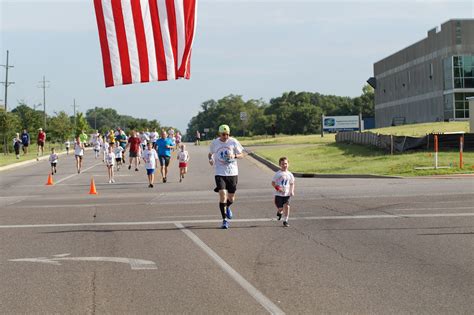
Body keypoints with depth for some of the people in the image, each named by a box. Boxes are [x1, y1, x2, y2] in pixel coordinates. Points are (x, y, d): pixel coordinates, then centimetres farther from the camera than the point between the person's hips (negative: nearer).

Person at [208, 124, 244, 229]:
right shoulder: (214, 143, 0)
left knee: (231, 198, 8)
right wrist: (210, 159, -6)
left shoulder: (233, 142, -2)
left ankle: (227, 207, 45)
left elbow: (241, 155, 5)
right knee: (222, 195, -15)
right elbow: (210, 154, 17)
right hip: (220, 173, -1)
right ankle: (224, 220, -7)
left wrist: (234, 156, -17)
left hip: (232, 173, 1)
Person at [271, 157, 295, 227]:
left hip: (287, 194, 2)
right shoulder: (278, 174, -6)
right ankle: (279, 212, 40)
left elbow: (292, 184, 16)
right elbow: (273, 183, -3)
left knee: (287, 206, -11)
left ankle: (285, 221, 2)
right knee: (280, 208, 1)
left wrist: (292, 191, 2)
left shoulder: (290, 174, 5)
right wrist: (277, 188, -19)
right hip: (279, 194, -2)